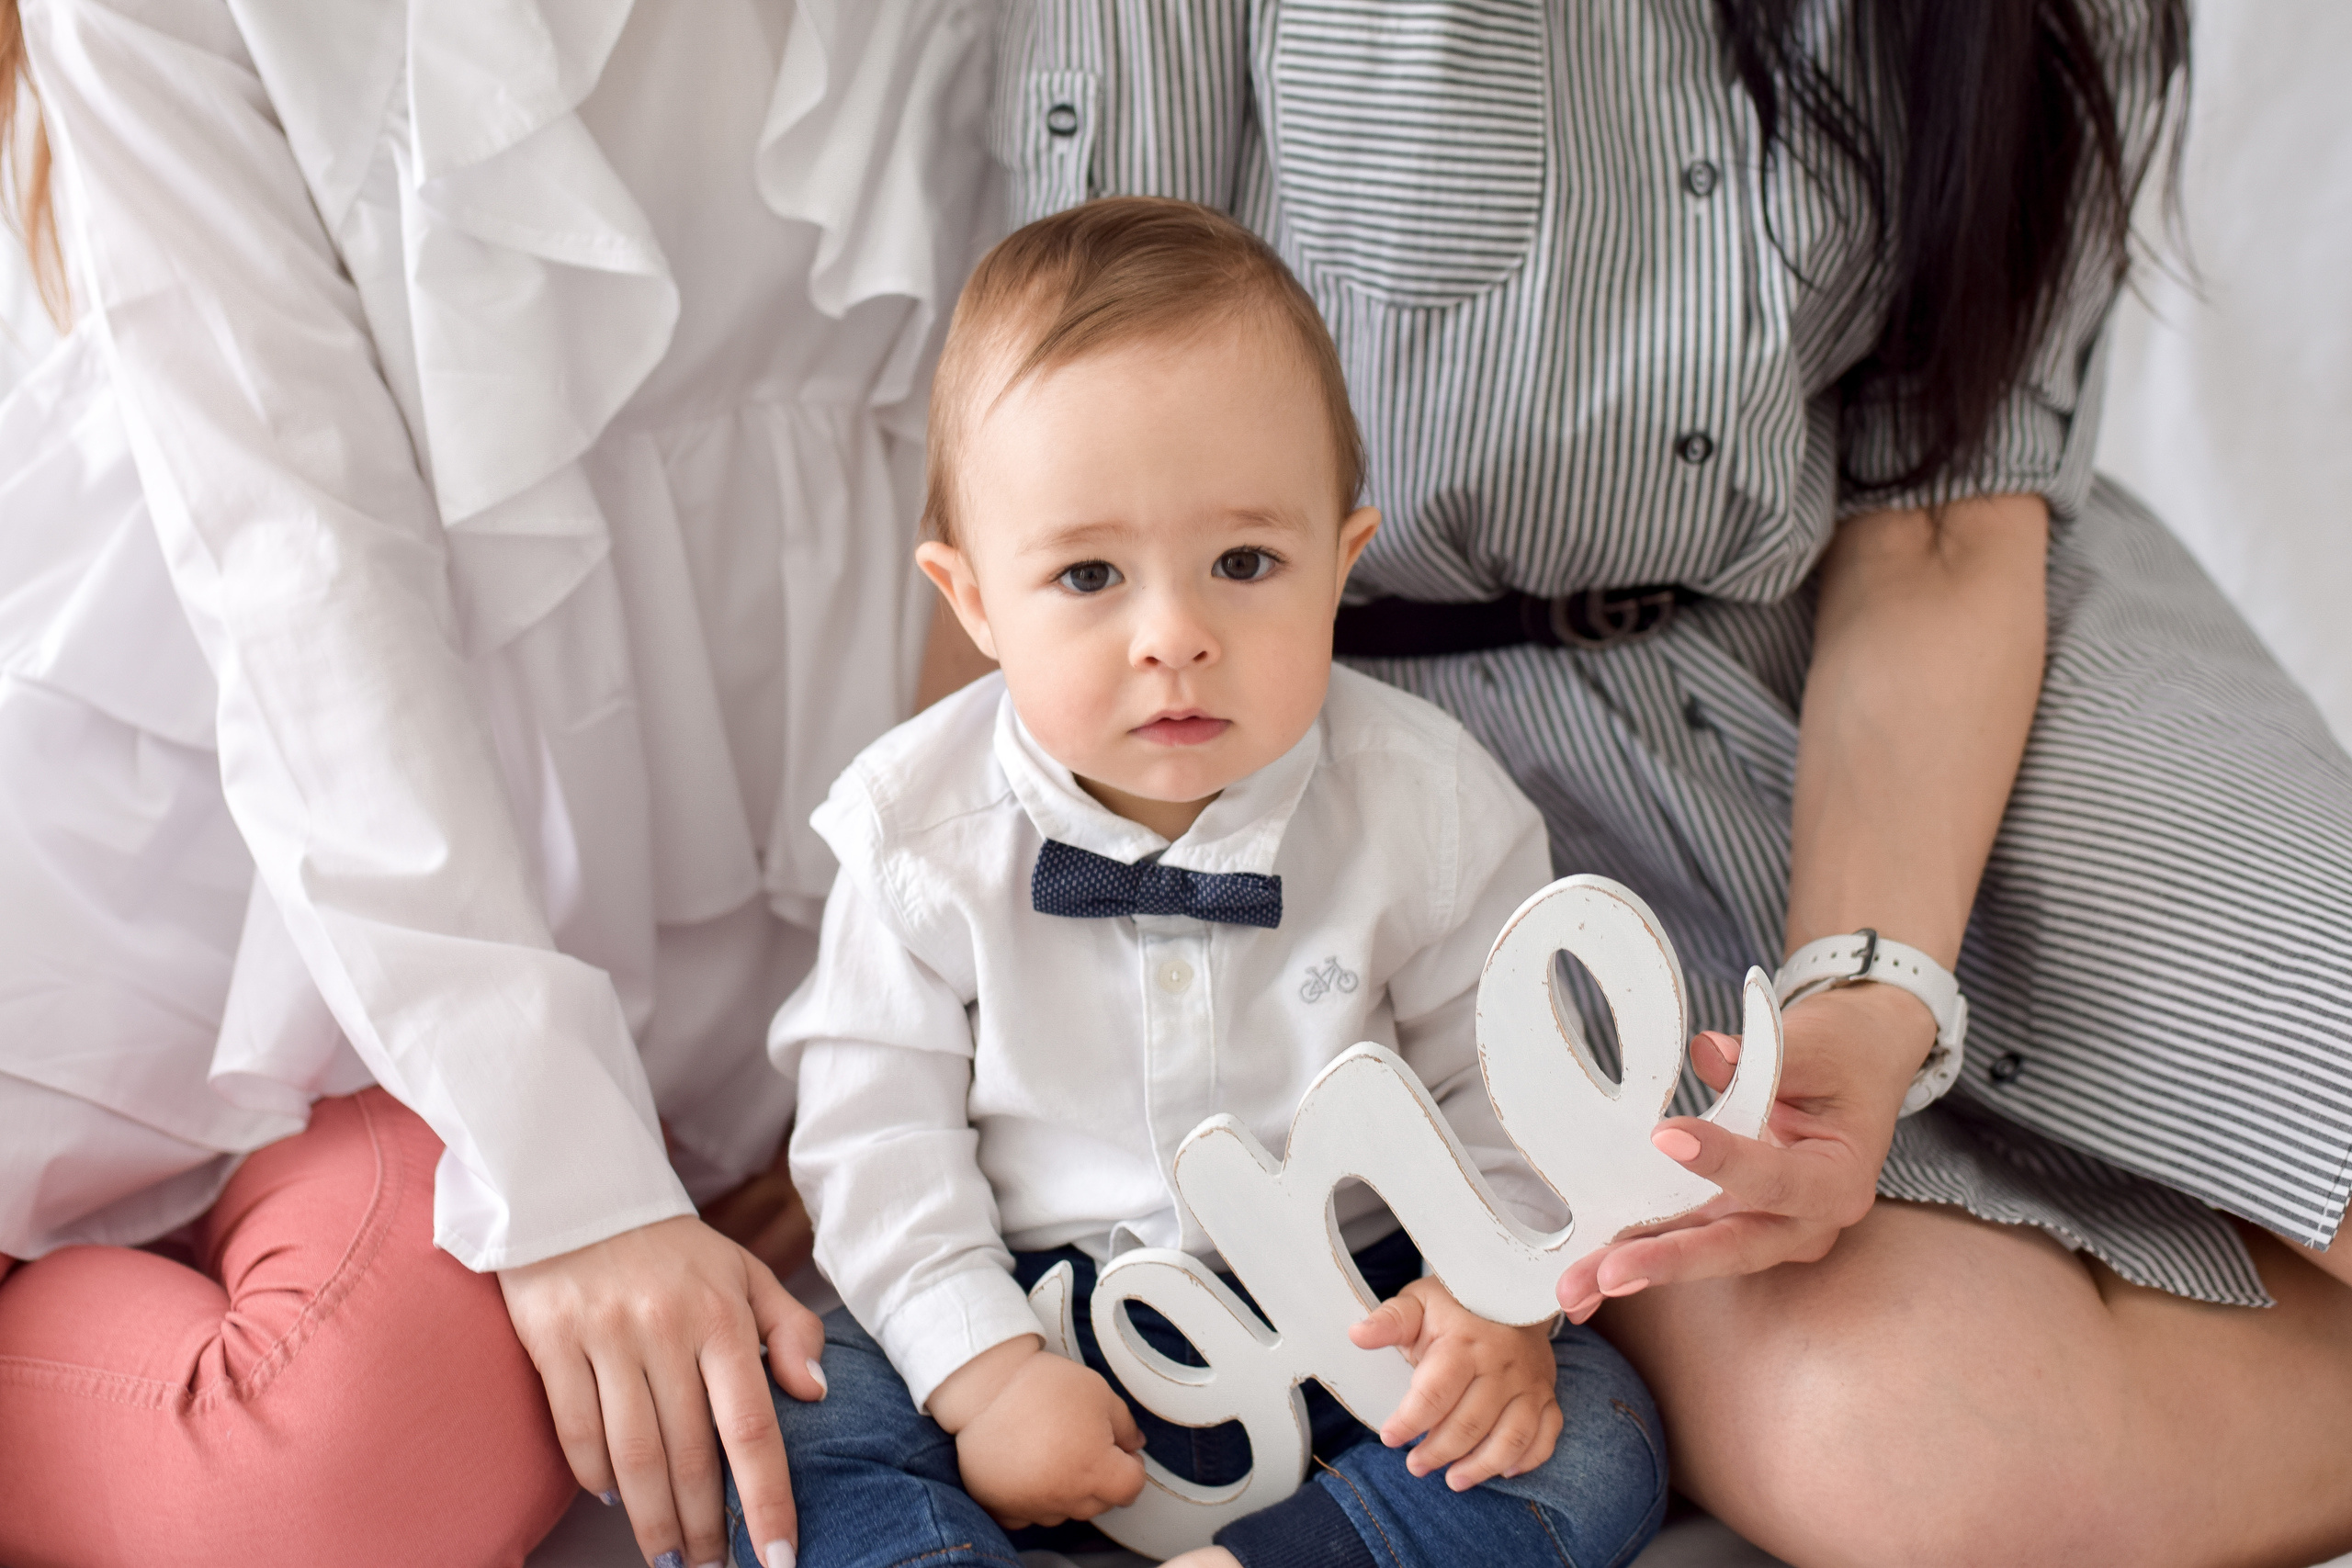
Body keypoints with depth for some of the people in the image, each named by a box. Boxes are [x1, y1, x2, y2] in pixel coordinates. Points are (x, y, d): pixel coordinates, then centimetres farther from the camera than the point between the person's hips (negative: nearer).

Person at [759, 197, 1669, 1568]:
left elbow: (1504, 1086, 0)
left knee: (1594, 1440, -20)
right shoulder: (923, 828, -11)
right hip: (1030, 1307, 0)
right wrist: (983, 1367, -16)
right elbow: (876, 1125, -7)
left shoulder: (1427, 804, -10)